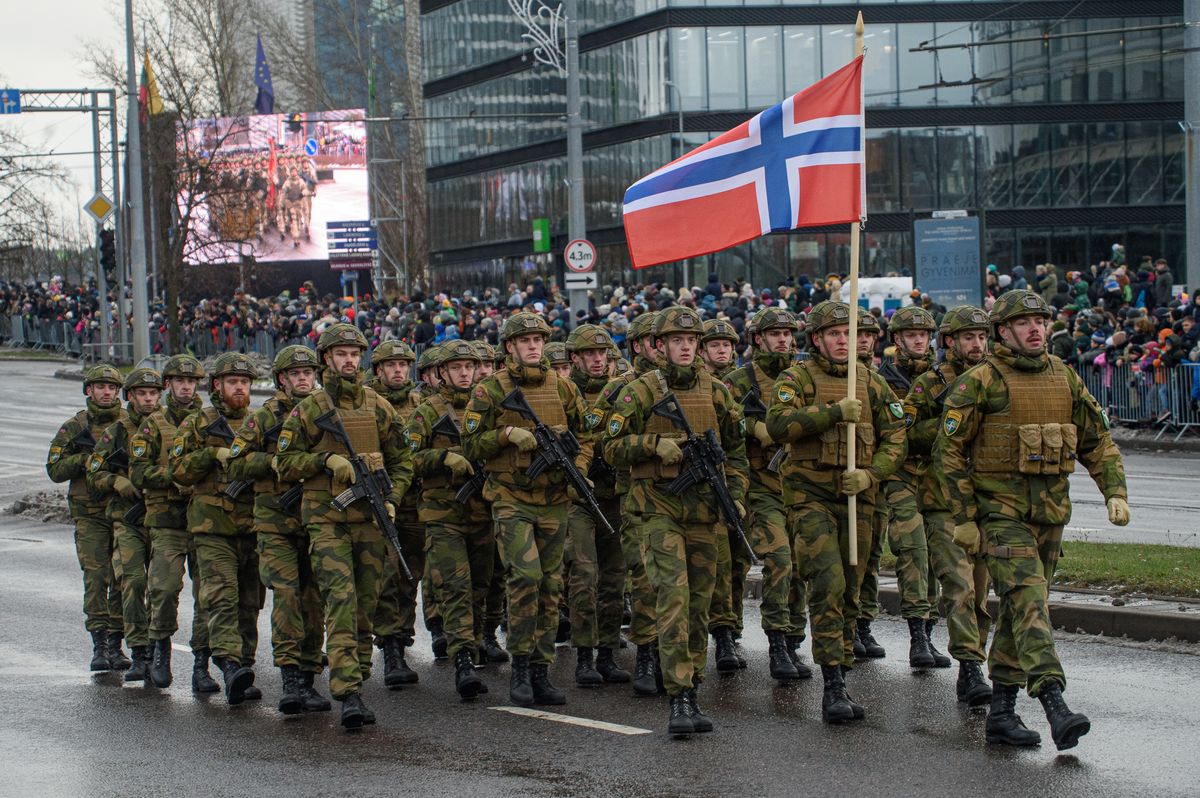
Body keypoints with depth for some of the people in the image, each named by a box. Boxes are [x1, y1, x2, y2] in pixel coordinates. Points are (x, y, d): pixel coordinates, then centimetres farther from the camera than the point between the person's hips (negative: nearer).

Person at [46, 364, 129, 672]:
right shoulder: (74, 427, 7)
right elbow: (55, 469, 4)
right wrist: (85, 458, -11)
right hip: (89, 513, -1)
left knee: (122, 579, 1)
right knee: (95, 577, -8)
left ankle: (116, 643, 9)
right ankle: (99, 644, -6)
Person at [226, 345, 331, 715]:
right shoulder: (263, 417, 4)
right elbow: (236, 464, 0)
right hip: (276, 522, -3)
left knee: (315, 601, 2)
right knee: (286, 593, -16)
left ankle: (307, 680, 9)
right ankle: (289, 678, -18)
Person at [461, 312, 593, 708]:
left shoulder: (563, 388, 8)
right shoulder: (490, 391, -2)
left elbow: (584, 436, 16)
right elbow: (470, 444, -2)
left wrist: (579, 469, -2)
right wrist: (508, 434, -16)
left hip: (554, 500, 4)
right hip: (511, 499, -4)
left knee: (550, 586, 6)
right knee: (525, 575, -20)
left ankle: (540, 674, 13)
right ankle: (520, 667, -8)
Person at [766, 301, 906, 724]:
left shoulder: (871, 383, 10)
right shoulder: (798, 378, -2)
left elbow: (894, 439, 8)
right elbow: (778, 423, -19)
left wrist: (870, 474, -9)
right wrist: (835, 413, -24)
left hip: (856, 498, 5)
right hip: (810, 496, -5)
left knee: (849, 594, 8)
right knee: (828, 586, -17)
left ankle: (839, 685, 17)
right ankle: (834, 688, -18)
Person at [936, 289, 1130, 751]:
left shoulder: (1065, 379, 11)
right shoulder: (981, 382, -6)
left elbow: (1098, 440, 17)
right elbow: (948, 450, -5)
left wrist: (1115, 492, 2)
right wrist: (964, 518, -9)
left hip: (1050, 512, 6)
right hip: (1000, 510, -6)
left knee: (1018, 608, 10)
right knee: (1028, 598, -19)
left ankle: (1001, 713, 17)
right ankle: (1055, 707, -30)